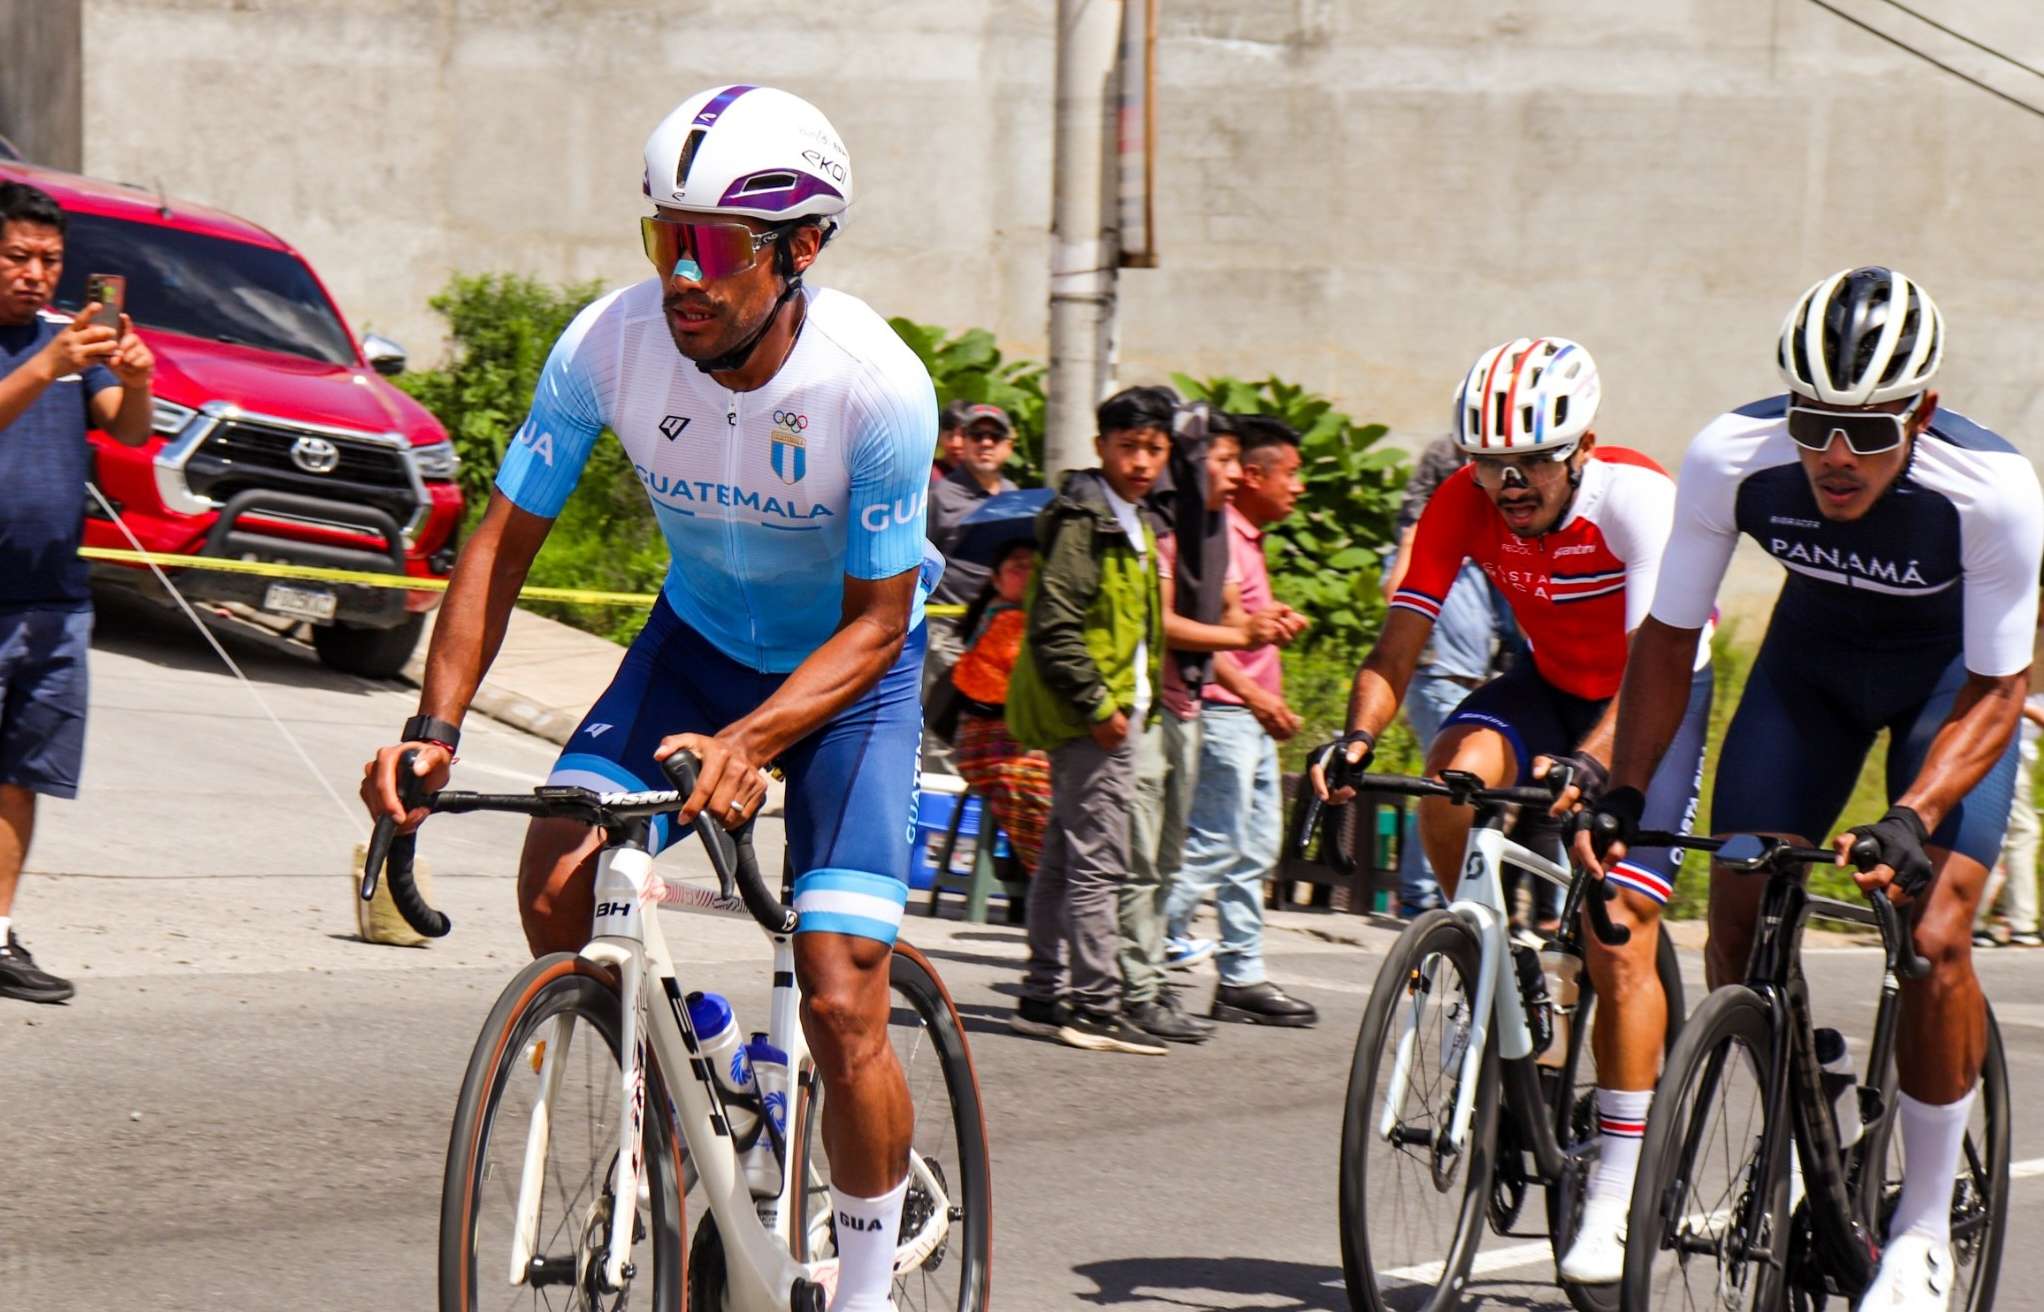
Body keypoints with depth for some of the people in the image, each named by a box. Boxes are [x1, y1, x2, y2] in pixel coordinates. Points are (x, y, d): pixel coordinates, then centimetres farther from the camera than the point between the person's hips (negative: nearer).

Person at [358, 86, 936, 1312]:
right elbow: (505, 537, -12)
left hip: (849, 663, -3)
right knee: (557, 882, -21)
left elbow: (877, 618, -23)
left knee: (841, 1011, -13)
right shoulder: (612, 344, -22)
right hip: (697, 640, 3)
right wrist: (436, 727, -25)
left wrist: (749, 741, -40)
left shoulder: (875, 383, -31)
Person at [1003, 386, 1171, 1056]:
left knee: (1065, 856, 13)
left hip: (1110, 711, 10)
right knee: (1098, 859, -10)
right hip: (1092, 715, -10)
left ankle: (1044, 996, 18)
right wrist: (1097, 704, -21)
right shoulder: (1084, 522, -13)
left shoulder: (1129, 524, 18)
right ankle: (1093, 1006, -11)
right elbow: (1055, 625, -20)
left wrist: (1134, 703, 21)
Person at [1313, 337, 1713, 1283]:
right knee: (1454, 777, -31)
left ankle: (1612, 1205, -9)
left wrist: (1589, 762, -55)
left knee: (1619, 940, -15)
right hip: (1552, 684, 4)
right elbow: (1397, 649, -16)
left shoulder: (1637, 498, -30)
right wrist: (1358, 737, -36)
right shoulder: (1462, 506, -17)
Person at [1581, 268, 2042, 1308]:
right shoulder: (1732, 458, -29)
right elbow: (1668, 637, -15)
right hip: (1814, 654, 3)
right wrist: (1621, 793, -25)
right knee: (1739, 915, -9)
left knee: (1933, 941, -18)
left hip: (1951, 679, -3)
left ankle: (1924, 1226, -1)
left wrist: (1912, 818, -40)